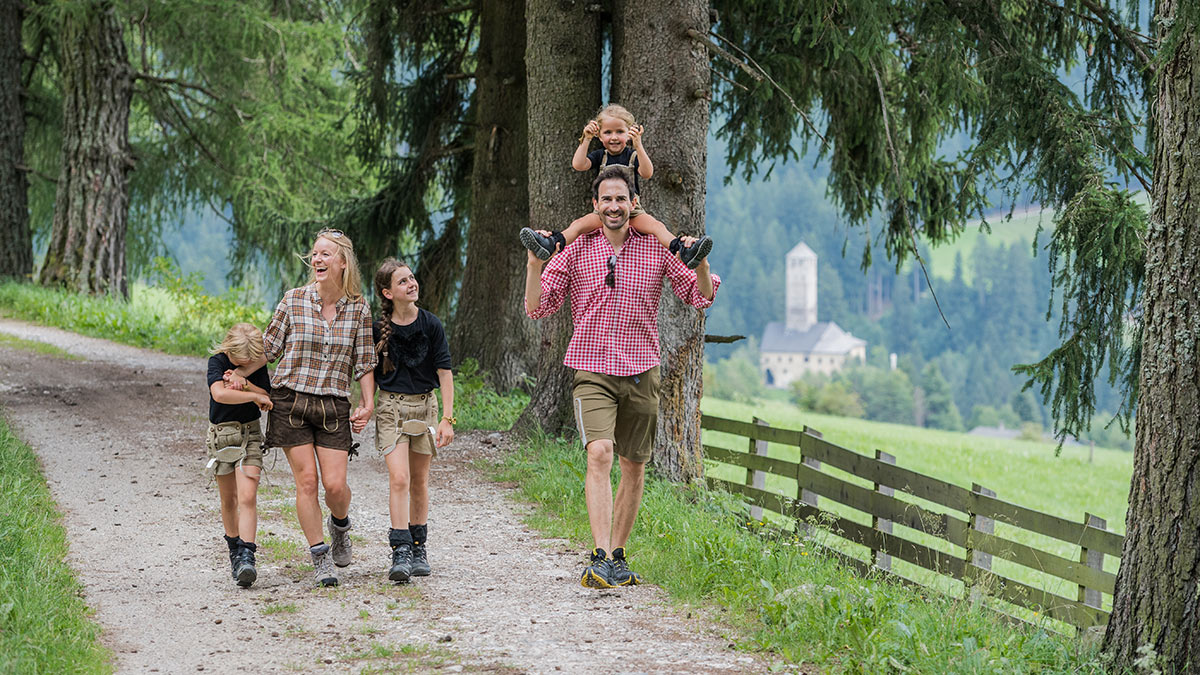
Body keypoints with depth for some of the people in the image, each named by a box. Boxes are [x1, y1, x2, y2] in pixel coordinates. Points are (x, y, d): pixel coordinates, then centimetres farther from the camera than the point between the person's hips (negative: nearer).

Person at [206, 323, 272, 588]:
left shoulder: (258, 364, -1)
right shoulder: (218, 361, -13)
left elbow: (266, 396, -7)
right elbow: (219, 393, -31)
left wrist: (243, 382, -21)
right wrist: (254, 396, -25)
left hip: (250, 433, 0)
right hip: (221, 434, 0)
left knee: (247, 497, -15)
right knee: (229, 499, 12)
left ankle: (247, 557, -21)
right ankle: (234, 548, 33)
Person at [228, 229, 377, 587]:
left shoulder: (358, 309, 2)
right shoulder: (294, 300, -1)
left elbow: (364, 362, 8)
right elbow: (270, 346, 8)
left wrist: (368, 403, 1)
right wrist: (241, 372, -3)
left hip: (333, 405, 0)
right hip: (290, 400, 0)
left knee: (335, 484, -7)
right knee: (306, 480, -4)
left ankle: (340, 524, 28)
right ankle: (320, 558, 6)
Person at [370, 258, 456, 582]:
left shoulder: (430, 325, -3)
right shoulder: (379, 328, -4)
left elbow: (444, 372, -1)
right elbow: (371, 374, 6)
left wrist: (447, 418, -6)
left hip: (424, 405, 1)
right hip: (390, 406, -1)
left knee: (419, 480, 9)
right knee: (399, 478, -14)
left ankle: (418, 548, 21)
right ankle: (400, 551, -17)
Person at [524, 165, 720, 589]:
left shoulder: (656, 250, 4)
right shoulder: (575, 252, 2)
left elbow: (700, 297, 4)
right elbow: (537, 308, 2)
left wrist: (700, 263, -15)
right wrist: (535, 264, -13)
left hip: (641, 372, 3)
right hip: (592, 370, -2)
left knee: (634, 466, 9)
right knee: (599, 454, -21)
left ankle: (617, 555, 23)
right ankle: (600, 558, -27)